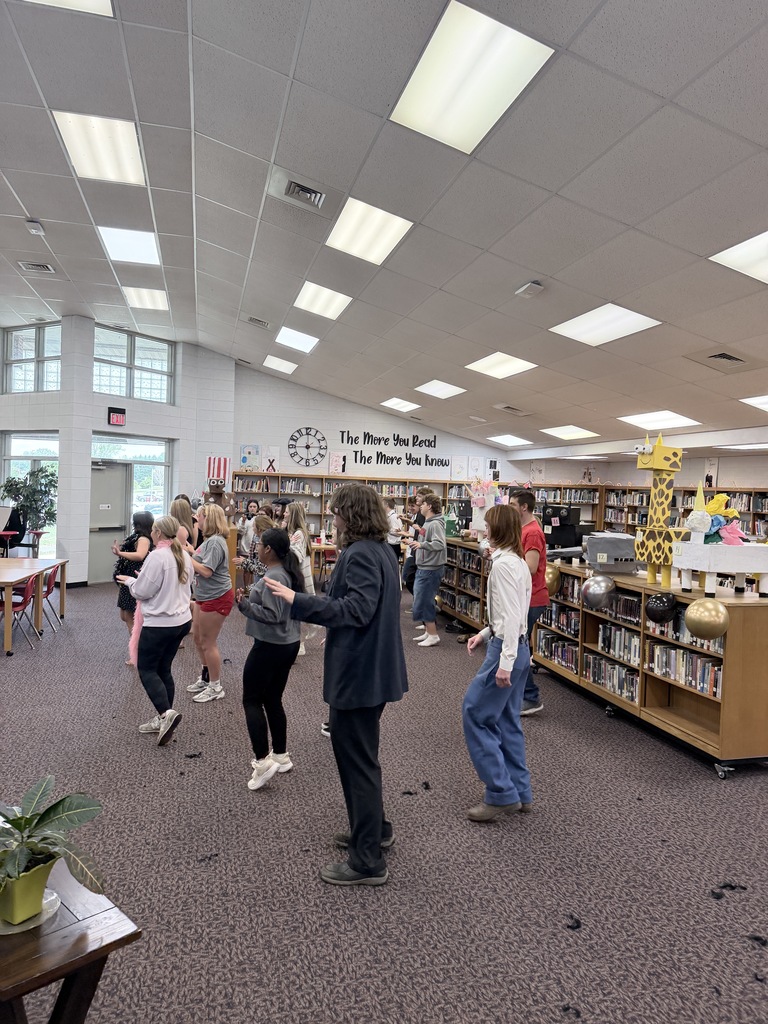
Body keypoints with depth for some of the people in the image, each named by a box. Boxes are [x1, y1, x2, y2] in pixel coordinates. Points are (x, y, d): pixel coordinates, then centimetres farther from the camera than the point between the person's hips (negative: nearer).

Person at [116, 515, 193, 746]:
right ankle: (163, 719, 20)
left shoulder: (157, 556, -19)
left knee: (146, 669, 5)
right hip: (181, 621, 8)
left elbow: (142, 591, -14)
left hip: (159, 623, -8)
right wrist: (144, 578, 19)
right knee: (163, 669, 16)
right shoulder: (184, 556, 7)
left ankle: (166, 712, -9)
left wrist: (129, 581, 6)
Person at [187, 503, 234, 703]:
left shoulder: (215, 542, -21)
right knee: (197, 636, 20)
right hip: (205, 596, 11)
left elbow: (206, 571, -26)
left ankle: (215, 687, 15)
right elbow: (200, 562, 10)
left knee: (208, 642, 0)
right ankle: (206, 677, 37)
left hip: (216, 597, -11)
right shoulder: (209, 540, 12)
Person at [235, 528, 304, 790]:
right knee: (273, 700, 18)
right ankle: (281, 756, 26)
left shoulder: (274, 577, -21)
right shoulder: (289, 572, 9)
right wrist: (252, 597, 13)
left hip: (269, 646, -10)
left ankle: (263, 761, 1)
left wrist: (244, 604, -20)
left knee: (251, 700, 2)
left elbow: (272, 615, -25)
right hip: (288, 644, 10)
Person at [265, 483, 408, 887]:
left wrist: (298, 600, -31)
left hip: (359, 674, -11)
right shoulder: (381, 550, 10)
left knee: (357, 760, 2)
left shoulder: (360, 555, -21)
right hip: (375, 669, 11)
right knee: (361, 754, 25)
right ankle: (374, 827, 42)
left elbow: (356, 610, -29)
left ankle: (367, 862, 16)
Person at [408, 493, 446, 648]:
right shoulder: (427, 523, 13)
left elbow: (440, 544, -32)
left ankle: (433, 635, 4)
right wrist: (413, 543, 31)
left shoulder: (435, 524, -18)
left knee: (423, 602, -5)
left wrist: (422, 544, -44)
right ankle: (428, 631, 26)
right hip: (423, 567, 10)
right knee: (420, 600, 16)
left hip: (431, 569, -10)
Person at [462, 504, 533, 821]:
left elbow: (511, 615, -23)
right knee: (506, 720, 16)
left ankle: (501, 794, 8)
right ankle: (519, 792, 26)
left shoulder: (503, 564, -18)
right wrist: (484, 634, 18)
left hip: (506, 649, -10)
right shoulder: (517, 561, 11)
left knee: (475, 713, 0)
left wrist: (505, 662, -24)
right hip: (517, 647, 10)